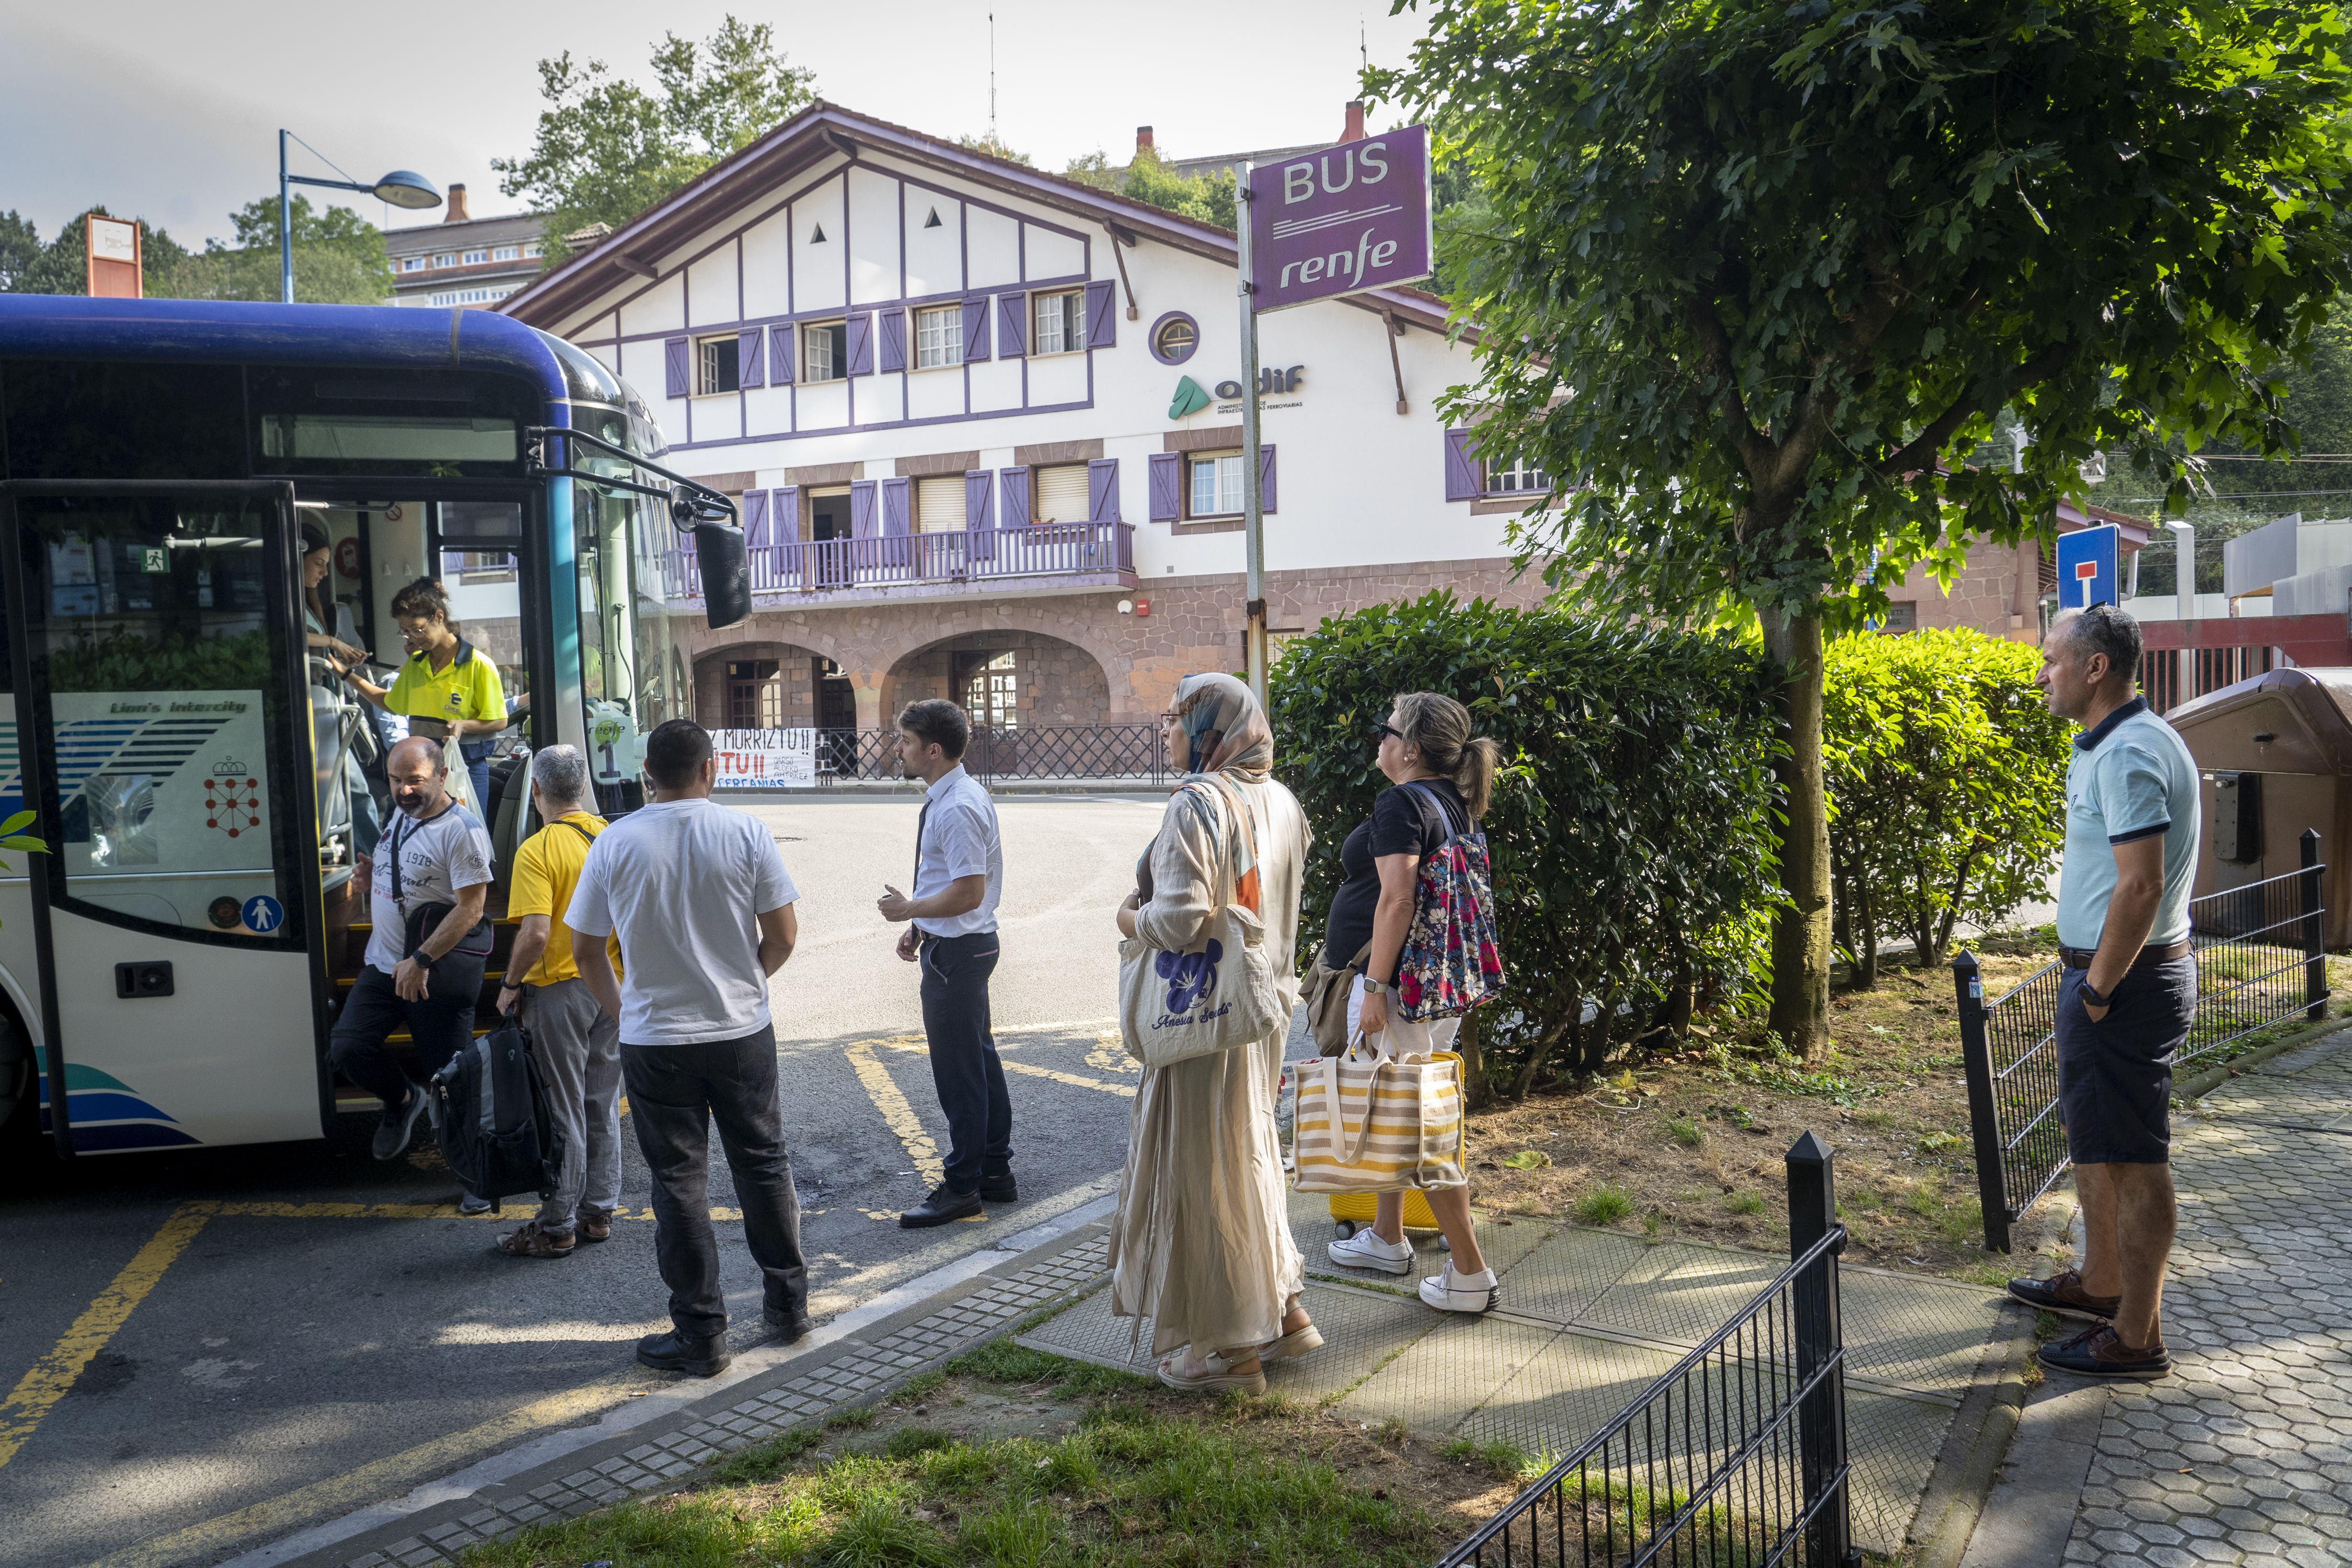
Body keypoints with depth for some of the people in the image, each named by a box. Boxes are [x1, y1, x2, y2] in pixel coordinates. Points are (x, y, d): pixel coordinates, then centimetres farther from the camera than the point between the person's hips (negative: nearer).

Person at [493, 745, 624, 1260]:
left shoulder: (537, 850, -16)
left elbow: (536, 933, -23)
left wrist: (511, 985, -9)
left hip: (559, 990, -6)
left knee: (562, 1111, 2)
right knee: (602, 1105, 15)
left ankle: (557, 1226, 10)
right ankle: (598, 1212, 23)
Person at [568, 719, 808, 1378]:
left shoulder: (615, 843, -6)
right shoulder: (747, 833, -7)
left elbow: (585, 952, -1)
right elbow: (783, 935, -5)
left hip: (654, 1042, -1)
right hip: (743, 1033, 1)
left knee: (679, 1183, 7)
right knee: (762, 1165, 16)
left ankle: (701, 1334, 13)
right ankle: (788, 1302, 28)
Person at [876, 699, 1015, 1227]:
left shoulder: (957, 808, -23)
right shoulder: (956, 796, 10)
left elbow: (967, 892, -27)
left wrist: (910, 909, -16)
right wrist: (920, 925, 16)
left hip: (955, 951, -11)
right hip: (962, 945, 11)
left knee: (958, 1069, 1)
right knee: (980, 1059, 18)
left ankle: (962, 1187, 13)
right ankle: (996, 1173, 31)